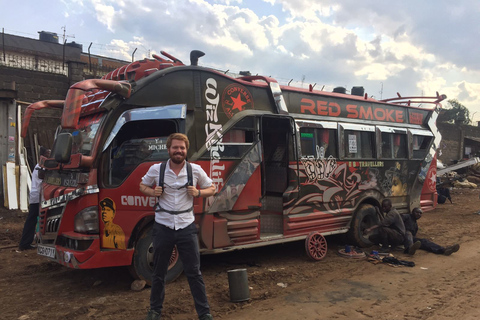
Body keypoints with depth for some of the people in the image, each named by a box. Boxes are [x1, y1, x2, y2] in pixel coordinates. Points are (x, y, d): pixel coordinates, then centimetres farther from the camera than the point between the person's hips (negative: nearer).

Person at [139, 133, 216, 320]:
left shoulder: (196, 170, -4)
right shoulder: (156, 169, -4)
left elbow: (211, 189, 8)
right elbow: (142, 186, 12)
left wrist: (198, 193, -13)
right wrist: (153, 192, -10)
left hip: (186, 227, 0)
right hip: (163, 227, 1)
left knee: (194, 272, 4)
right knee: (159, 273, 13)